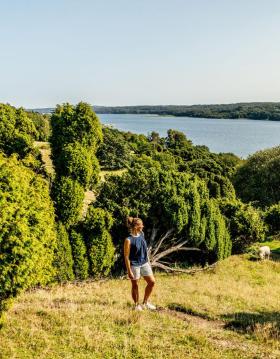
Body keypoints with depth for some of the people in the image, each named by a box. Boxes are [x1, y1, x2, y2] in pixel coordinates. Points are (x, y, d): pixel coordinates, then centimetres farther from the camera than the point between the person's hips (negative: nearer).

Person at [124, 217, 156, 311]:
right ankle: (137, 304, 28)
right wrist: (129, 271, -16)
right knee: (135, 285, 8)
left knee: (152, 282, 7)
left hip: (144, 263, 7)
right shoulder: (128, 240, -19)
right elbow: (126, 257, -15)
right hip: (134, 265, -7)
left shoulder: (142, 234, 2)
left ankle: (145, 302, 25)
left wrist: (148, 261, 18)